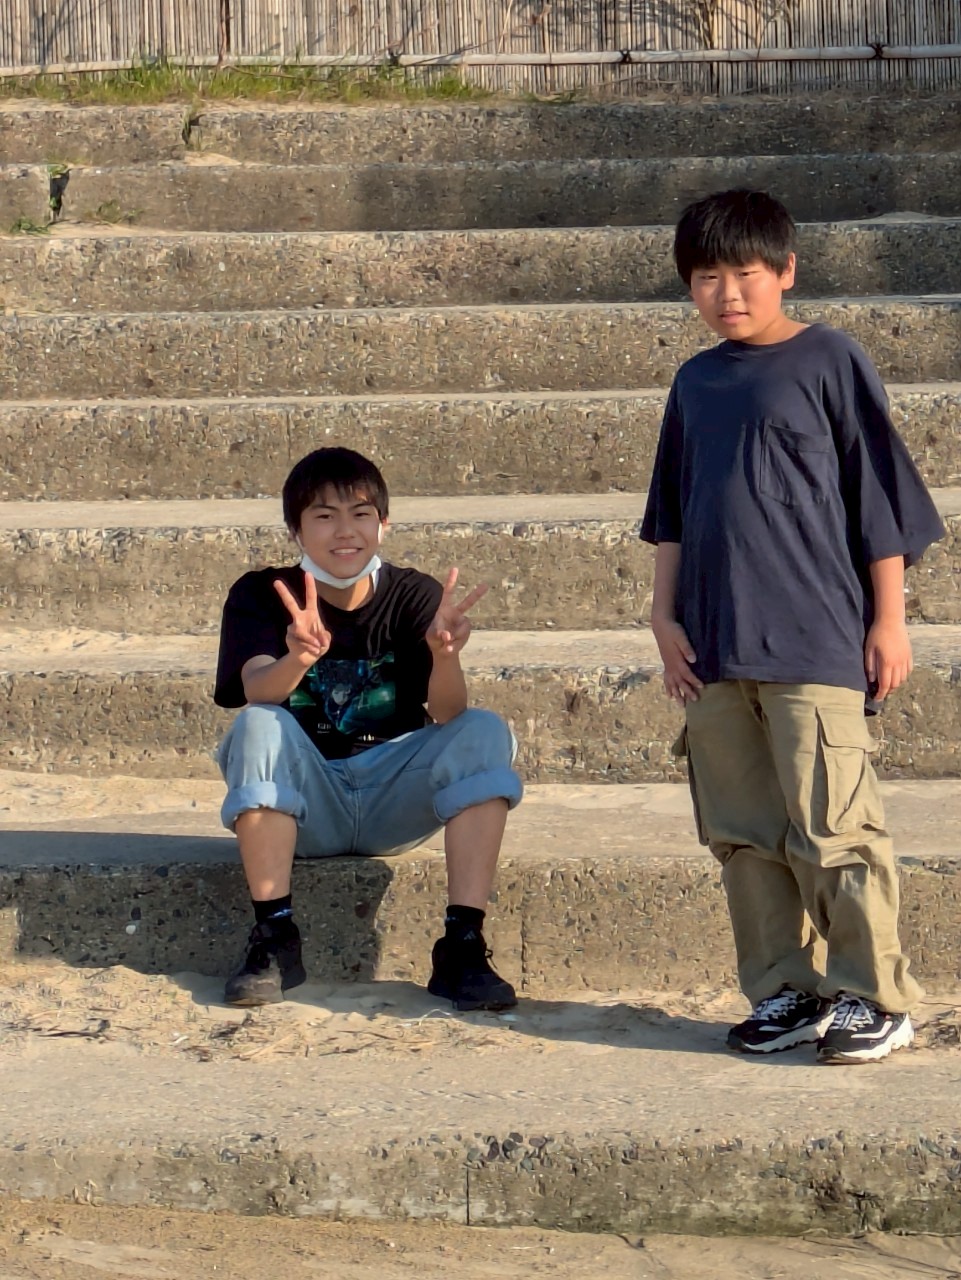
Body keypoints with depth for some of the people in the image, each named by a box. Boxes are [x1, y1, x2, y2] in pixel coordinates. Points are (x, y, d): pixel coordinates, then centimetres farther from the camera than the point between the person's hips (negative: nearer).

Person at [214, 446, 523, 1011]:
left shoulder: (416, 597, -2)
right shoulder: (261, 596, -3)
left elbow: (448, 715, -17)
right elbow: (257, 692, -23)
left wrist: (445, 653, -40)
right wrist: (301, 656, -46)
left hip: (394, 802, 1)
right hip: (303, 808, -1)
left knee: (487, 733, -22)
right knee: (258, 727, -29)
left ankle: (463, 947, -27)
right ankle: (275, 939, -25)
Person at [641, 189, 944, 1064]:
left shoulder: (830, 362, -1)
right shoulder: (696, 383, 14)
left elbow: (879, 498, 0)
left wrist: (888, 619, -3)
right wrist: (665, 616, 11)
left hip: (816, 645, -5)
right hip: (714, 650, 6)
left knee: (833, 828, -7)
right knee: (744, 837, 8)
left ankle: (874, 998, 4)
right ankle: (786, 993, 17)